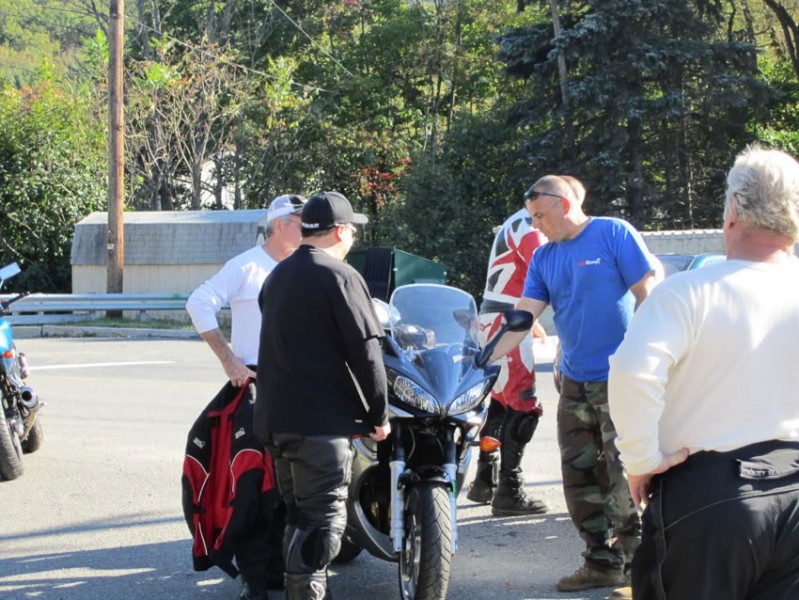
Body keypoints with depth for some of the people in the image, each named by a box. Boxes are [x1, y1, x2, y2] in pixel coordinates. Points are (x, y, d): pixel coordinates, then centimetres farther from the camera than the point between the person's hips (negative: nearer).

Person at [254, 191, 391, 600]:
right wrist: (379, 415, -6)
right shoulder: (339, 277, -10)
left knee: (298, 515, 17)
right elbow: (365, 351, -13)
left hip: (274, 414, 9)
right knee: (324, 518, -8)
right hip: (322, 419, -8)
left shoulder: (278, 276, 17)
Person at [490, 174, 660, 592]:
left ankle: (637, 558, 3)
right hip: (575, 382, 7)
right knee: (580, 479, 8)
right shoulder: (544, 258, 11)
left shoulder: (614, 235, -7)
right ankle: (601, 562, 18)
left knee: (626, 478, -6)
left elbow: (648, 293, -9)